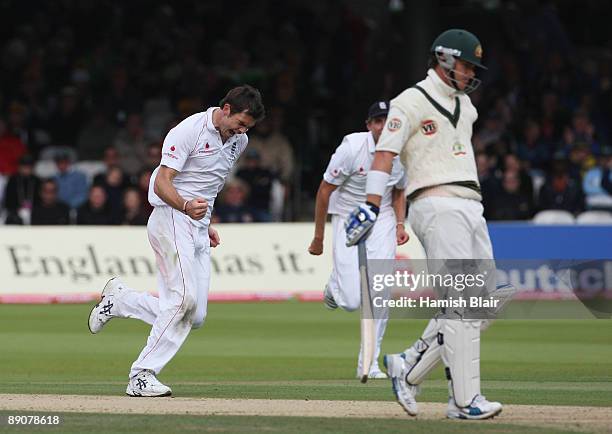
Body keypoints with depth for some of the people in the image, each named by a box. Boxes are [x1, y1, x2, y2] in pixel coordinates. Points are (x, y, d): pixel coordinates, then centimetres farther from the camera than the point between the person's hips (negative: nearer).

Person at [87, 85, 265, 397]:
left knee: (195, 317, 0)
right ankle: (142, 376, -17)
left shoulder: (238, 140, 13)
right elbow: (162, 183, -20)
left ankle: (119, 299, 17)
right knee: (185, 298, -22)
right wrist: (186, 206, -38)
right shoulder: (189, 131, -13)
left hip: (198, 230, 8)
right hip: (171, 219, -8)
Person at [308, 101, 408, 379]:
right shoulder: (352, 148, -20)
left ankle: (369, 363, 0)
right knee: (352, 301, -11)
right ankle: (336, 284, 27)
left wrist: (400, 224, -2)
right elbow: (325, 190, -11)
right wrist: (318, 237, -8)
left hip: (382, 221, 3)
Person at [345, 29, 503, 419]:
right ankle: (466, 400, -15)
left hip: (471, 207, 8)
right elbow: (385, 153, -11)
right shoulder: (412, 101, -2)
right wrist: (371, 206, -20)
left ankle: (408, 367, 13)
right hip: (437, 206, -8)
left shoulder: (466, 105, 23)